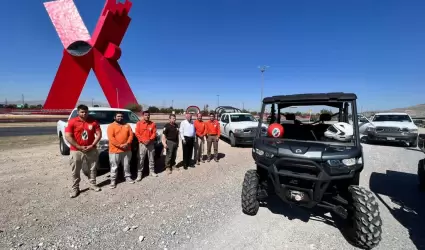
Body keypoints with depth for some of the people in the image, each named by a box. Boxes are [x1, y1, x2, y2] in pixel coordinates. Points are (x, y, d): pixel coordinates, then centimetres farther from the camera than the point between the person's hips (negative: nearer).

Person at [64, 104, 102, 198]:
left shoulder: (93, 121, -2)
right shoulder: (72, 121, -7)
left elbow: (99, 134, -1)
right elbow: (68, 136, -11)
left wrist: (92, 146, -11)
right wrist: (79, 147, -14)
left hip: (91, 150, 2)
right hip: (76, 151, -2)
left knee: (93, 169, 13)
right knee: (75, 171, 8)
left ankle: (93, 184, 29)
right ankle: (75, 188, 21)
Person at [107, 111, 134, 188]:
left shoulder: (127, 125, 10)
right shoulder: (111, 126, -3)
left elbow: (131, 135, 4)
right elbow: (111, 138, -13)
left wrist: (127, 143, -12)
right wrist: (120, 145, -19)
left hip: (127, 150, 4)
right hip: (115, 150, -4)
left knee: (126, 165, 15)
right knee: (114, 167, 4)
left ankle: (128, 177, 30)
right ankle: (113, 180, 16)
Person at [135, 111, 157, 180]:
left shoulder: (153, 124, 5)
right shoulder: (139, 123, 1)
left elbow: (154, 133, 2)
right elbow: (137, 133, -3)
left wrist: (150, 140, -13)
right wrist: (143, 140, -13)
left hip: (150, 144, 2)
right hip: (142, 144, -2)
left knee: (151, 158, 10)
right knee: (141, 160, -2)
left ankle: (152, 171, 23)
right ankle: (139, 174, 5)